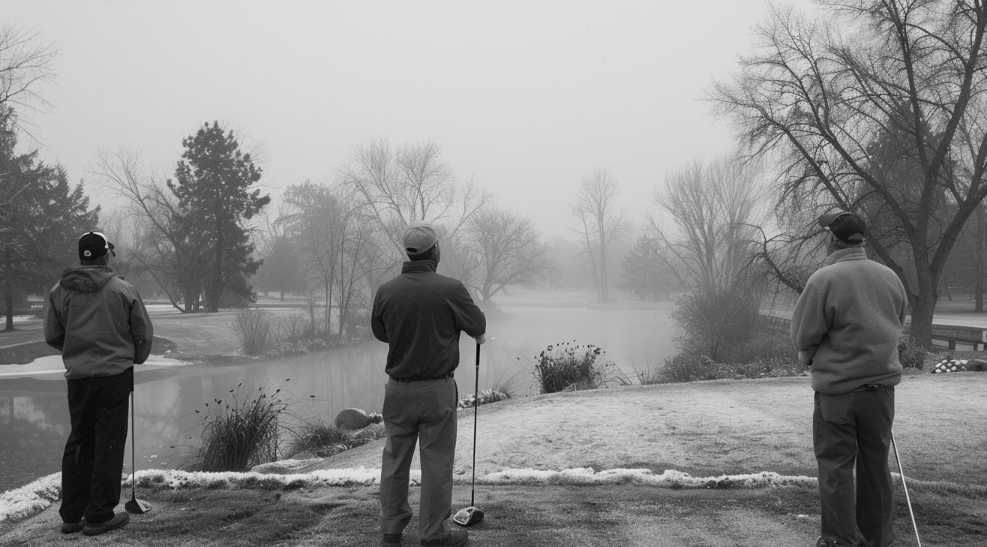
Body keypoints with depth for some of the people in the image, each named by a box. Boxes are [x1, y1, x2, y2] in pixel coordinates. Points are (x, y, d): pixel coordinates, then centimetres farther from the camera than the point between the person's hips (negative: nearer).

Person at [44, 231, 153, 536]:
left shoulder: (59, 292, 2)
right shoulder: (123, 290, -7)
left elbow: (52, 336, 8)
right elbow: (143, 334, -1)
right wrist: (135, 359, 19)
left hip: (78, 377, 4)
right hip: (115, 374, -4)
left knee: (78, 442, 15)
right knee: (109, 445, 2)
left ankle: (72, 514, 20)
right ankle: (99, 516, 4)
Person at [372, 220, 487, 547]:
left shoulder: (386, 291, -6)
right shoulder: (450, 289, -16)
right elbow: (478, 325, -1)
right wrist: (479, 337, 22)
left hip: (397, 390, 4)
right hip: (437, 390, -3)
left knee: (395, 459, 15)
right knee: (437, 463, 8)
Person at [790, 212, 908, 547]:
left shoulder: (823, 280, -16)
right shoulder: (890, 277, 1)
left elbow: (804, 337, -11)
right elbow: (897, 327, 10)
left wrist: (811, 358, 9)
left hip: (837, 386, -5)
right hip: (882, 383, 5)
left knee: (835, 466, 6)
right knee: (876, 464, 16)